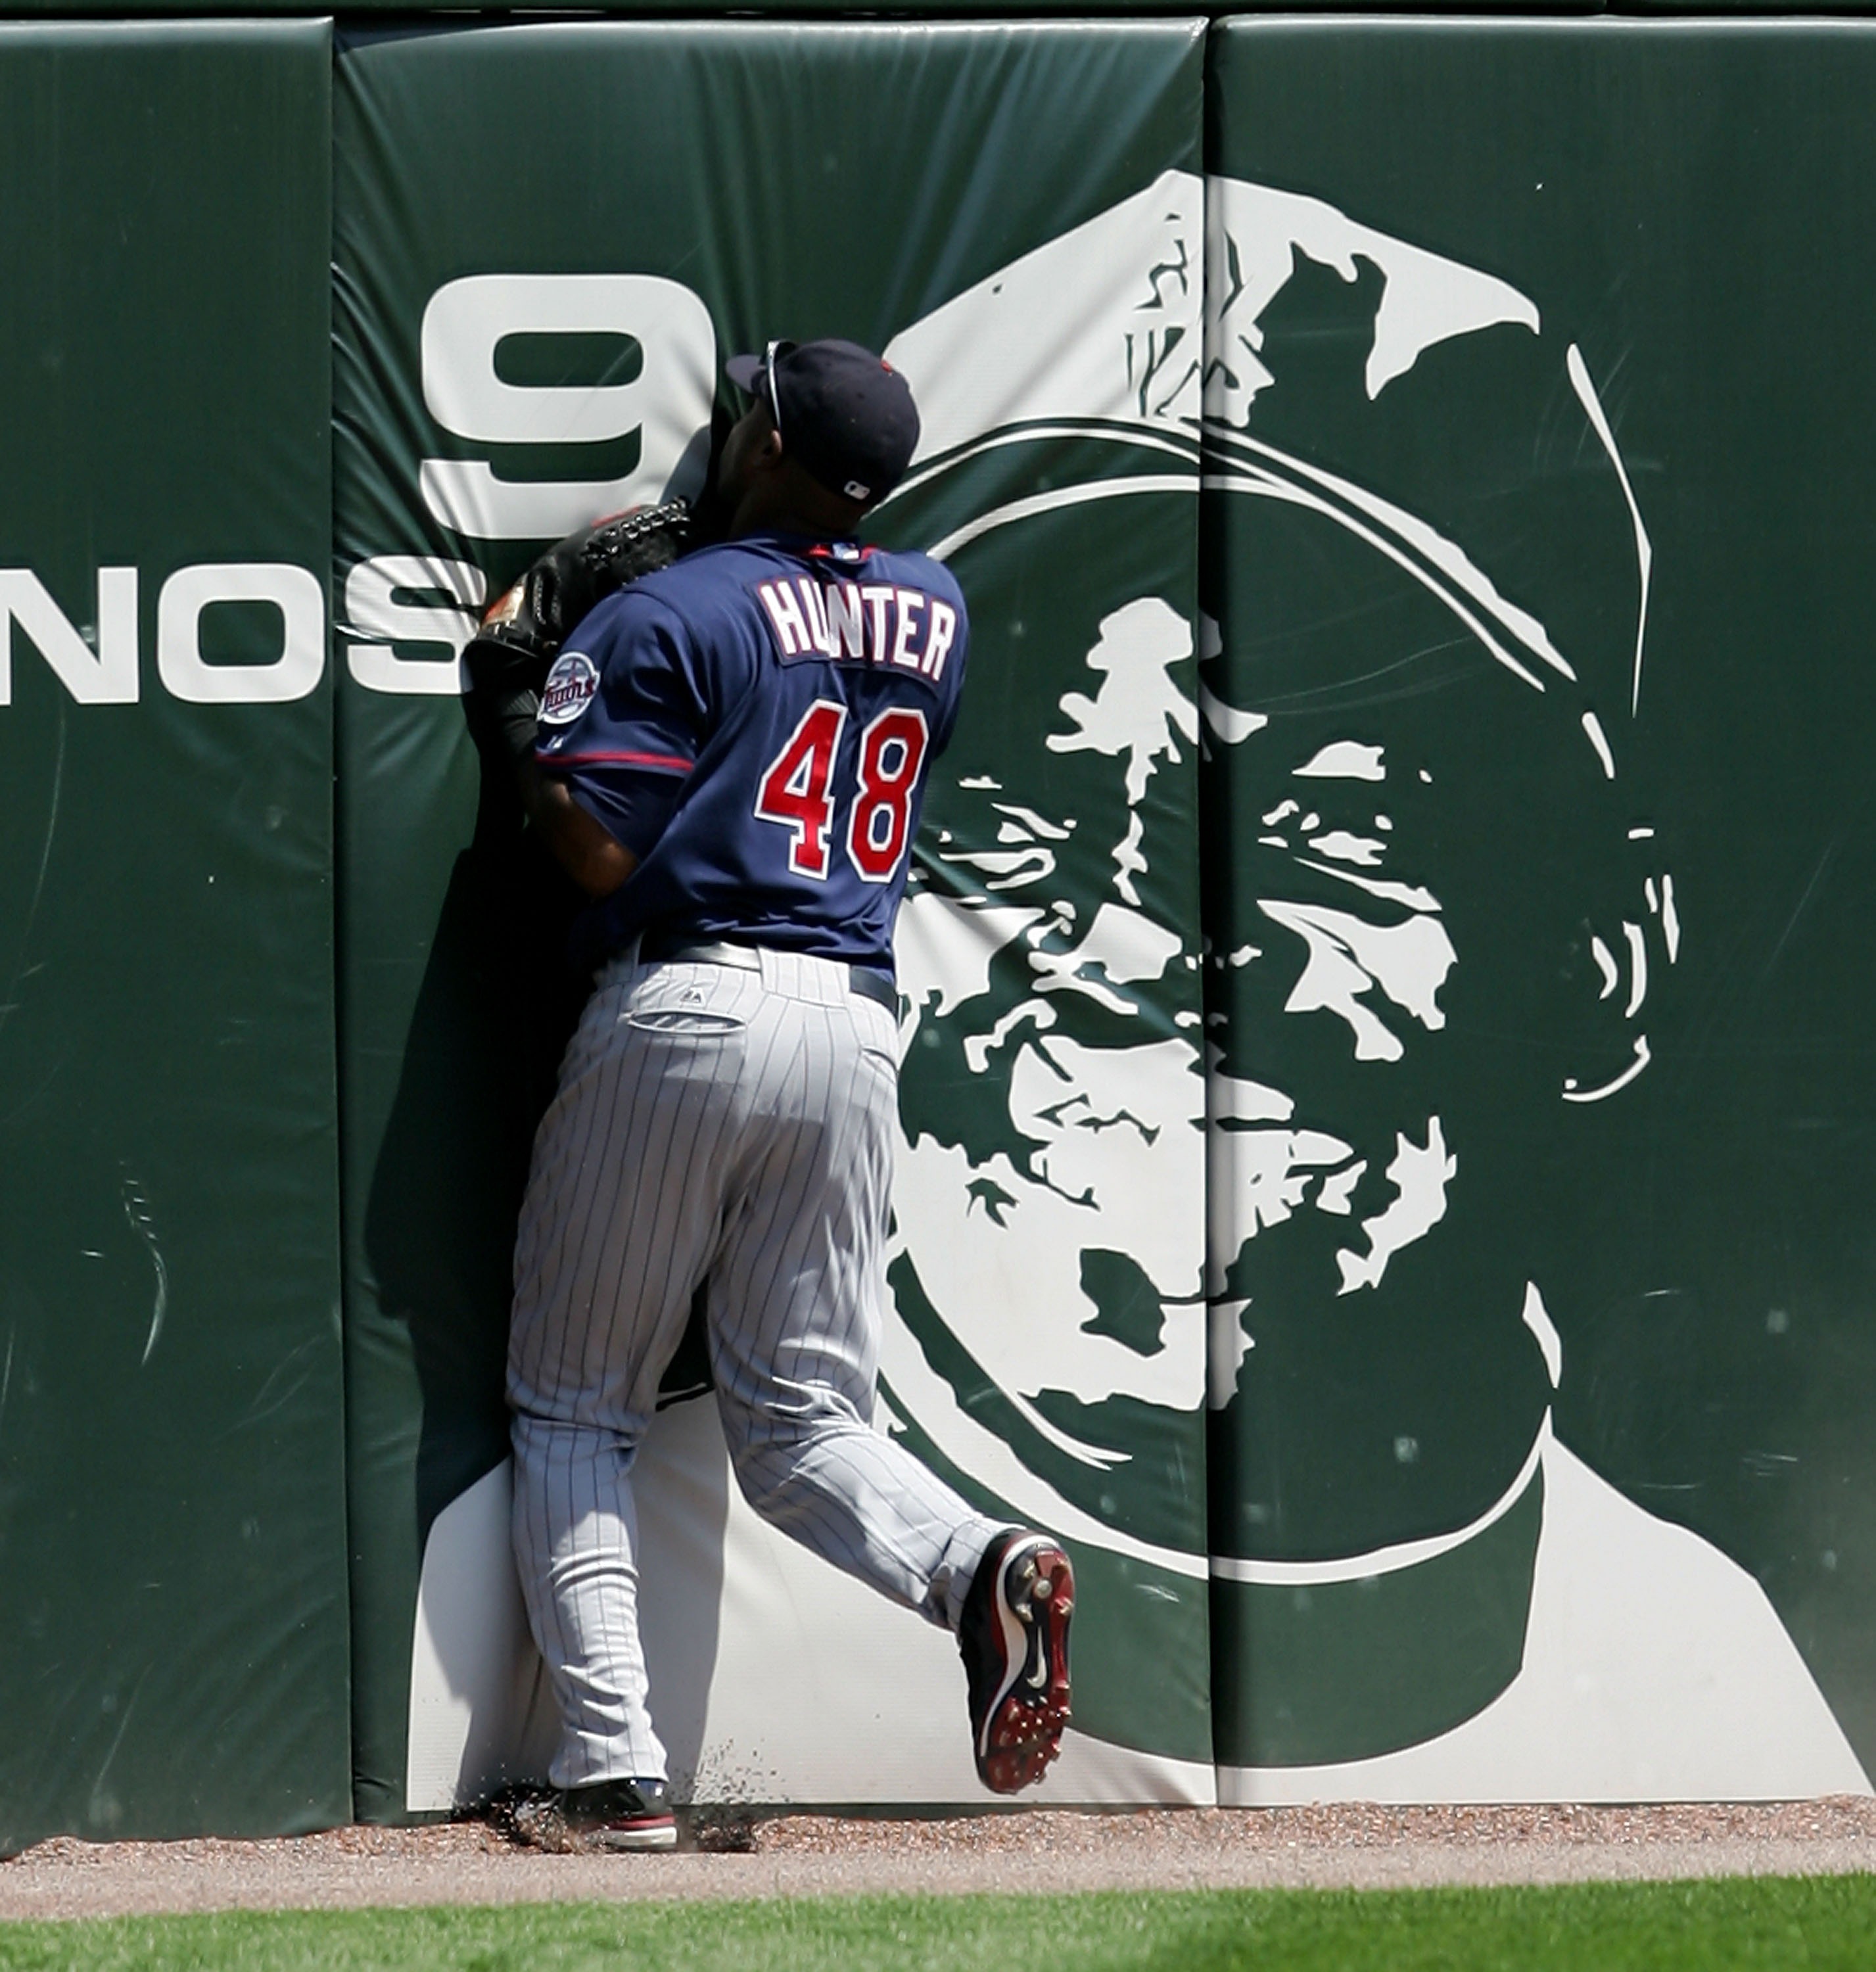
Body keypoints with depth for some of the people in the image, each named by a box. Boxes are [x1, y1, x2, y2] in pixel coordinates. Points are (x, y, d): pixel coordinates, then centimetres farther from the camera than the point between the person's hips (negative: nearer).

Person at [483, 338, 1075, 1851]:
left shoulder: (668, 617, -6)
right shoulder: (936, 615, 14)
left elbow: (596, 847, -13)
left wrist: (525, 694, 6)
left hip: (685, 1008, -5)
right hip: (857, 1030, 5)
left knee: (575, 1411, 6)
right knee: (804, 1416, 10)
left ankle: (612, 1766, -6)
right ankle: (977, 1563, -21)